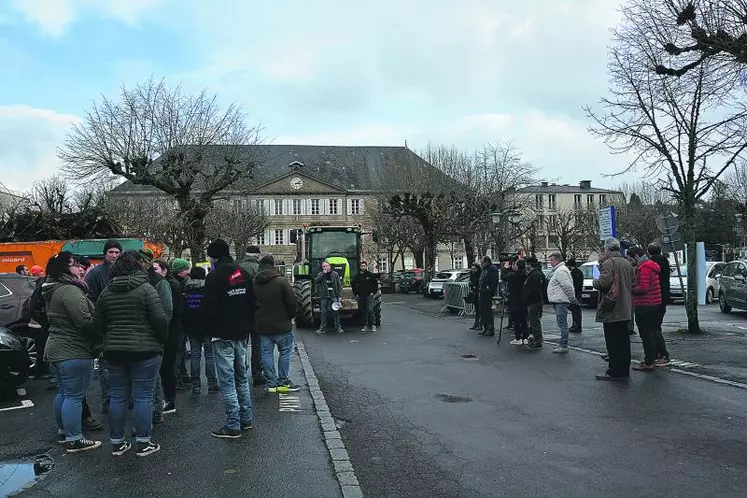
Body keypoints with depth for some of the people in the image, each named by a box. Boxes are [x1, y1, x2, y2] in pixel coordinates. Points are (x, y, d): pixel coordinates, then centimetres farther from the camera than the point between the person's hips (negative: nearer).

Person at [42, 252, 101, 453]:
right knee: (74, 395, -5)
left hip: (57, 349, 11)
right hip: (74, 352, -11)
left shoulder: (54, 291, 13)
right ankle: (74, 440, 1)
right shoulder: (70, 291, -21)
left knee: (63, 392, 20)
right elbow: (85, 321, -26)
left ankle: (63, 431, 31)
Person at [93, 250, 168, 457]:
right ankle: (143, 443, 8)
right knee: (143, 397, 2)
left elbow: (97, 323, 9)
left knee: (118, 397, 12)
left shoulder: (106, 292, 6)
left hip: (114, 352, 5)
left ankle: (117, 443, 20)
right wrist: (162, 339, 1)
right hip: (144, 350, -5)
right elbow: (160, 319, -16)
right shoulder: (146, 289, -10)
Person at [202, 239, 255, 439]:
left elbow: (208, 309, -15)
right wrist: (248, 327, 14)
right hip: (242, 334, 7)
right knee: (242, 377, 16)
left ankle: (233, 426, 2)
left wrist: (212, 326, 3)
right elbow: (253, 302, 10)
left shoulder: (214, 276, -13)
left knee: (227, 381, -2)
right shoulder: (243, 273, 8)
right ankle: (245, 420, 24)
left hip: (223, 335, -7)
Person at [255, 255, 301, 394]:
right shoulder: (281, 281, -11)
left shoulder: (254, 283, 4)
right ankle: (283, 382, 7)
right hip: (281, 325, -4)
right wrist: (290, 316, 6)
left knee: (266, 354, 10)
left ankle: (272, 383, 11)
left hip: (262, 326, 4)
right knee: (285, 352, 7)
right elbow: (292, 303, -11)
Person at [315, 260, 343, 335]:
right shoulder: (320, 274, 7)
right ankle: (323, 328, 10)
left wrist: (339, 294, -2)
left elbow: (339, 285, 7)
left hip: (333, 296, -1)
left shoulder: (335, 274, 6)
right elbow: (316, 281, -10)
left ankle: (338, 327, 5)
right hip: (324, 296, 1)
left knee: (335, 312, -2)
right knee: (323, 312, 3)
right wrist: (323, 274, -12)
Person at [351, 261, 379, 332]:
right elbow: (353, 284, 17)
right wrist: (355, 294, 10)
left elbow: (376, 283, 6)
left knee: (370, 310, -13)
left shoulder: (370, 275, 1)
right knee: (363, 311, 5)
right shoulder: (357, 276, 7)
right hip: (360, 296, 3)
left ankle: (373, 325, -7)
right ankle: (365, 325, 12)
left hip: (369, 296, -3)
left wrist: (373, 292, -1)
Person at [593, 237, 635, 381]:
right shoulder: (627, 263, 14)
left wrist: (595, 282, -4)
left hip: (612, 310, -9)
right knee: (623, 341, 13)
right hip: (625, 310, 9)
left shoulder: (608, 263, -14)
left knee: (613, 342, -4)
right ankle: (624, 371, 20)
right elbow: (632, 284, 21)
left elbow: (604, 282, -25)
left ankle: (615, 372, -1)